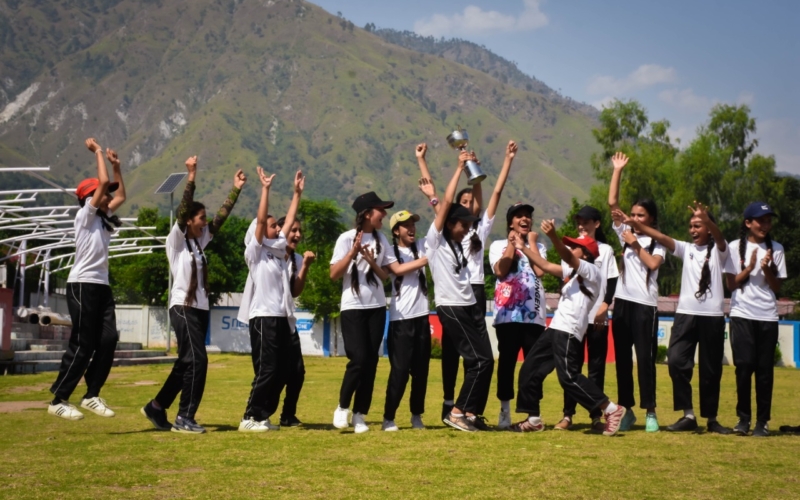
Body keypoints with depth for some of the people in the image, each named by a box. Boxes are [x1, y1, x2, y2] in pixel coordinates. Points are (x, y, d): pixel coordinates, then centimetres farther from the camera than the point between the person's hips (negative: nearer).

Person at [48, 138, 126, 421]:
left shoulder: (103, 218, 16)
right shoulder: (85, 215, -7)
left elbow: (120, 196, 29)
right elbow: (103, 182, -16)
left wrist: (116, 166, 23)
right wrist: (98, 152, -6)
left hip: (101, 286, 9)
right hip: (82, 286, -8)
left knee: (108, 341, 0)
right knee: (81, 345, -8)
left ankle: (92, 395, 8)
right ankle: (58, 400, -2)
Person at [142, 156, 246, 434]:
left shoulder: (200, 240, 14)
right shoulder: (176, 240, -5)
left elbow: (221, 218, 13)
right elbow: (183, 209, -17)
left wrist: (235, 190, 10)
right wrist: (191, 176, -23)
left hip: (201, 308, 8)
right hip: (183, 308, -8)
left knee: (186, 363, 11)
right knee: (197, 360, -14)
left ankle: (157, 407, 22)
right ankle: (185, 418, -10)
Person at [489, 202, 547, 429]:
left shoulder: (539, 247, 16)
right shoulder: (499, 245, 9)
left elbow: (540, 271, -5)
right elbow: (500, 271, -10)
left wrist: (531, 242, 1)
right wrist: (512, 243, -6)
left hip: (534, 314, 2)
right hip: (508, 314, -2)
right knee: (507, 361, -2)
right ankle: (505, 411, 4)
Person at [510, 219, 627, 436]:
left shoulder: (592, 271, -5)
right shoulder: (572, 272, 22)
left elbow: (568, 258, -22)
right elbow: (546, 266, 22)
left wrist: (553, 236, -37)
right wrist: (523, 248, 16)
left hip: (569, 331, -10)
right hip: (555, 329, 10)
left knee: (568, 376, -19)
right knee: (529, 370, 10)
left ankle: (611, 409, -13)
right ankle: (533, 419, 19)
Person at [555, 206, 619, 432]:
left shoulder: (606, 250, 8)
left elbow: (612, 281, 3)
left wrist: (605, 305, -11)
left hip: (598, 317, -1)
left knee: (596, 366, 1)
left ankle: (596, 416, 3)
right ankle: (568, 414, 1)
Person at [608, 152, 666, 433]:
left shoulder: (657, 242, 3)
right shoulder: (625, 233, 12)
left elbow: (653, 264, -16)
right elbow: (612, 203, 6)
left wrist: (635, 244, -9)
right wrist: (618, 170, 3)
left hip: (645, 305, -4)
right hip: (622, 302, 4)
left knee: (645, 358, -4)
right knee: (622, 358, 6)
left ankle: (650, 412, 0)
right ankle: (626, 410, 13)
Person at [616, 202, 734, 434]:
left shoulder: (718, 250, 3)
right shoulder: (686, 249, 12)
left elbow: (719, 237, -19)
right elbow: (661, 237, 1)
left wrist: (707, 219, -40)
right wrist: (634, 224, -12)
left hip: (712, 316, -3)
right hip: (686, 313, 3)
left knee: (711, 369, 4)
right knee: (676, 360, -13)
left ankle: (711, 419, 16)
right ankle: (688, 415, -8)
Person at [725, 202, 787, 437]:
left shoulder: (776, 249, 8)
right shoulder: (736, 247, 3)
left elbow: (777, 288, 6)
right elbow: (731, 284, 2)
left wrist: (766, 268, -10)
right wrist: (749, 268, -12)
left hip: (767, 317, 1)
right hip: (742, 315, -1)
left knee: (765, 369, -1)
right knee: (744, 366, -9)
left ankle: (762, 420, 4)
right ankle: (743, 418, 1)